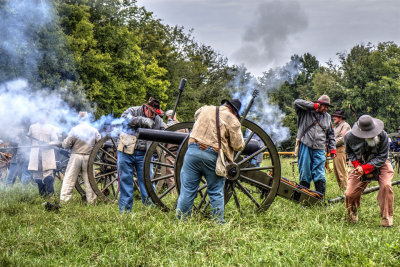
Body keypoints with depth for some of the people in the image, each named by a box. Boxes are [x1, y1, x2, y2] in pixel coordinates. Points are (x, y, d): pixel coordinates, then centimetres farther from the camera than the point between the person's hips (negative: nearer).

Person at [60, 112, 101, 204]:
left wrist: (64, 141, 15)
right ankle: (91, 200, 12)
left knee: (69, 178, 1)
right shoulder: (94, 130, 1)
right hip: (88, 158, 2)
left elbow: (66, 144, -8)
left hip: (76, 156, -2)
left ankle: (64, 199, -2)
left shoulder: (74, 130, -7)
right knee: (89, 179, 9)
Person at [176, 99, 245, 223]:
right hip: (213, 156, -3)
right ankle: (218, 222, 12)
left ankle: (181, 221, 12)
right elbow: (238, 146, 0)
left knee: (188, 189, 8)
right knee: (216, 193, 9)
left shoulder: (204, 109, 14)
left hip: (193, 150, 3)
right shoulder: (232, 120, 0)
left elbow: (196, 116, 37)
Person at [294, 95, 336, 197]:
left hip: (319, 149, 2)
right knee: (304, 172, 1)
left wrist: (332, 148, 15)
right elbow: (297, 102, -12)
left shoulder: (327, 117, 17)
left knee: (319, 173, -5)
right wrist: (313, 105, -10)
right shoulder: (306, 112, 4)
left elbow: (331, 134, 23)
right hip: (305, 146, -2)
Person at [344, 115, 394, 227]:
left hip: (380, 164, -1)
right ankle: (352, 215, 24)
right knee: (350, 194, -9)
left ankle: (387, 217, -13)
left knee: (386, 185, -29)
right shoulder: (350, 137, -19)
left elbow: (382, 157, -17)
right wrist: (356, 164, -13)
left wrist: (365, 168, -25)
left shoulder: (382, 135, -25)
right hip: (361, 165, 2)